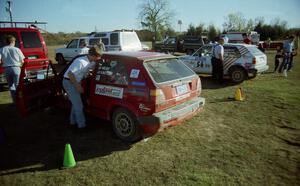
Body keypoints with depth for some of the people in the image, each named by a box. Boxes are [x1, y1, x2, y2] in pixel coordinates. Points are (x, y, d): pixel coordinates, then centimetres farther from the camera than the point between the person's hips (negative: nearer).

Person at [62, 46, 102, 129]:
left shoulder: (90, 62, 0)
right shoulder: (81, 62, -27)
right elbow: (70, 73, -29)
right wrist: (77, 86, -25)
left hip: (75, 83, 9)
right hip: (69, 82, -9)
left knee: (76, 103, 20)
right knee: (78, 104, -4)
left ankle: (73, 120, 35)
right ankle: (82, 124, 8)